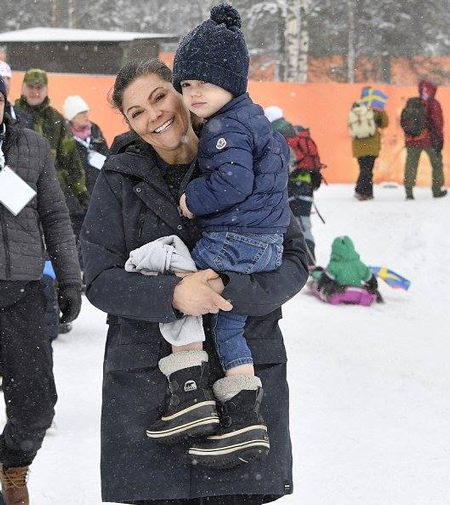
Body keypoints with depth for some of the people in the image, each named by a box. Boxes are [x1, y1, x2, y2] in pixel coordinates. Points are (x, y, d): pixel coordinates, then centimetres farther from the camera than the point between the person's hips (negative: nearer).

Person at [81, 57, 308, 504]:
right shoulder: (118, 182, 5)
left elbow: (294, 259, 2)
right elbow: (99, 280, -1)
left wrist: (232, 291, -17)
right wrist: (172, 295, -18)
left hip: (244, 374, 0)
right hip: (147, 379, 0)